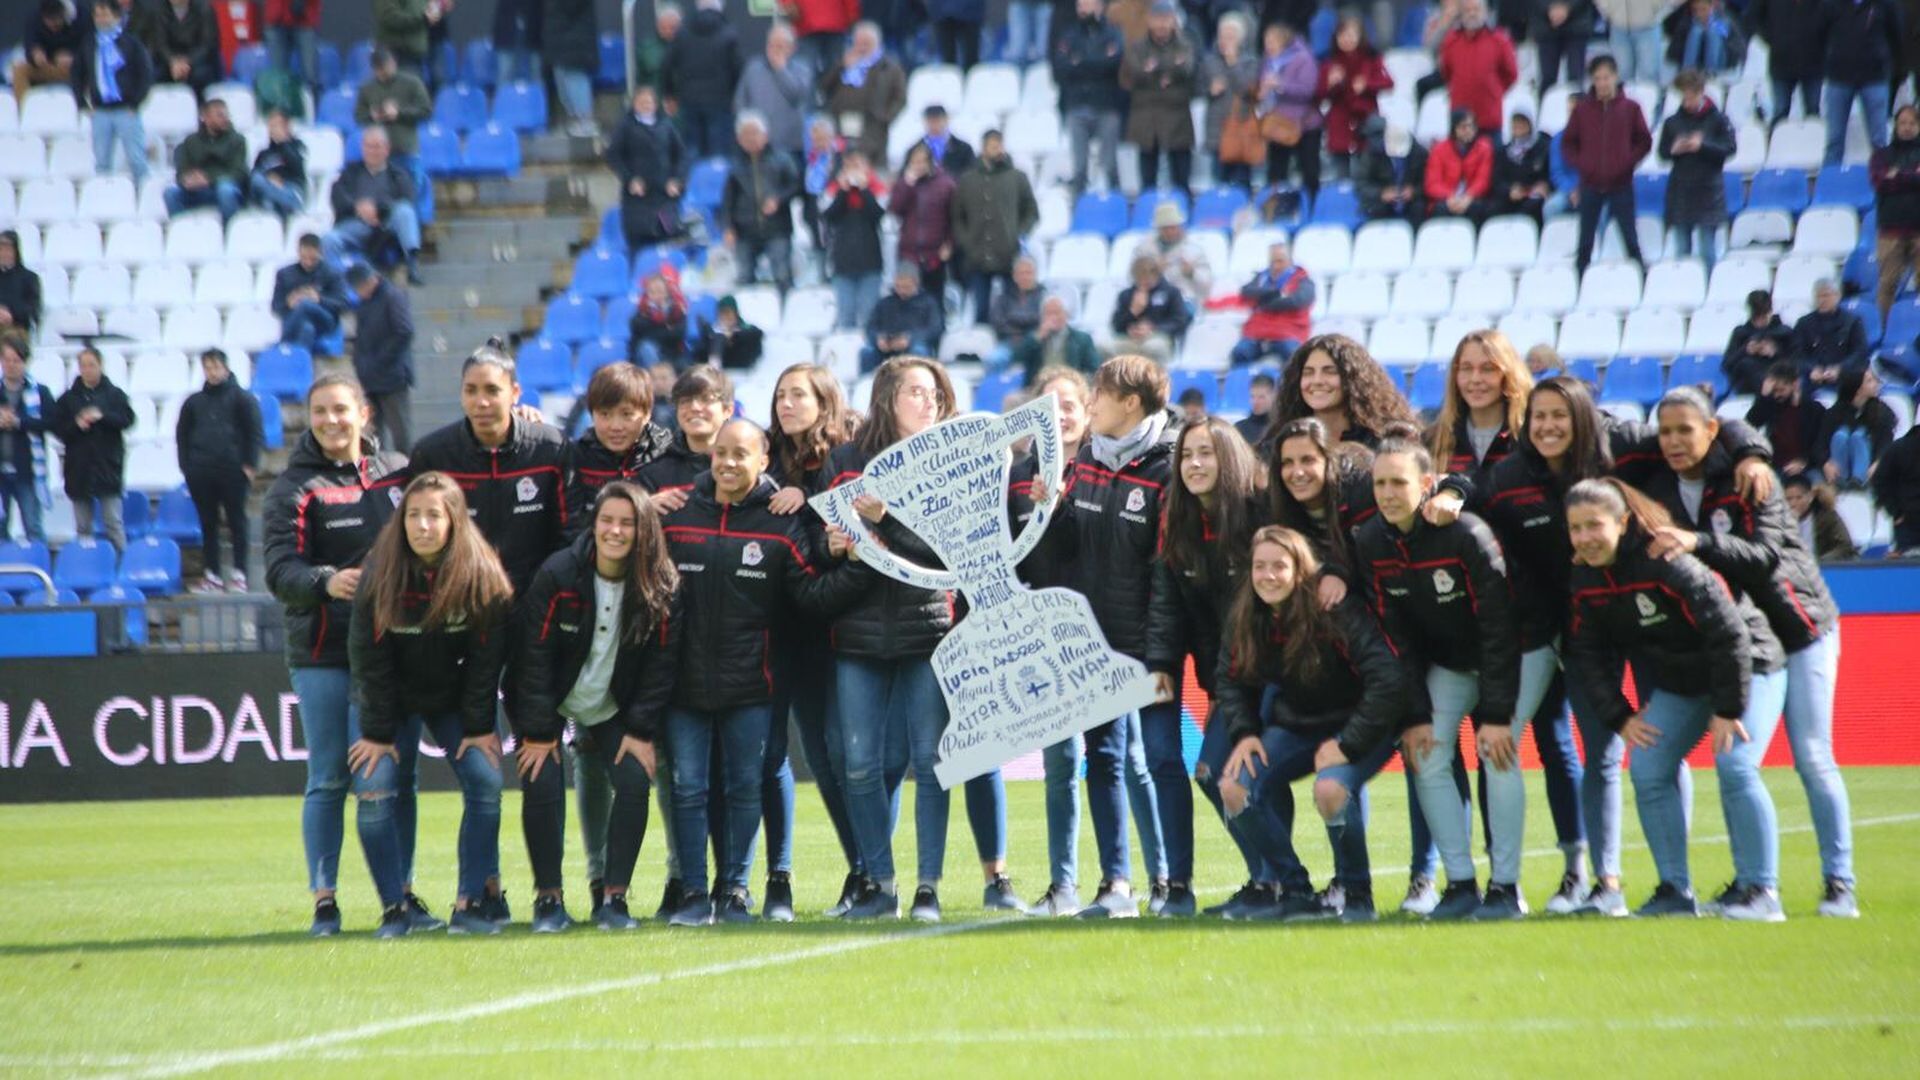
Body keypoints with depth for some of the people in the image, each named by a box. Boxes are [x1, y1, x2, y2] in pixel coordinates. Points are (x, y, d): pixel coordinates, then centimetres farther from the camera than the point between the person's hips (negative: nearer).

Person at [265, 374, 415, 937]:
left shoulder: (400, 473, 10)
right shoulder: (294, 488, -2)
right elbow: (280, 569, -13)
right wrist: (325, 582, -31)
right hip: (325, 656, -3)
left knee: (399, 777, 6)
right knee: (328, 780, 1)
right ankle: (323, 900, 5)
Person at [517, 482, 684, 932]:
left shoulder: (662, 589, -13)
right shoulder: (557, 576, -20)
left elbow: (661, 665, -7)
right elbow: (535, 655, -17)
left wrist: (643, 731, -12)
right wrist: (539, 732, -18)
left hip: (613, 708, 2)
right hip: (552, 704, -2)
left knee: (635, 780, -15)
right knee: (542, 786, -16)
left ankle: (614, 898, -6)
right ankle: (548, 898, -3)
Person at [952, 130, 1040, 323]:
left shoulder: (1017, 178, 6)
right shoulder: (966, 181, 9)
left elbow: (1032, 213, 9)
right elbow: (957, 218, 10)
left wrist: (1020, 237, -5)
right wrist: (965, 242, -4)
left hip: (1009, 257, -1)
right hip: (977, 260, 1)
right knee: (981, 311, 3)